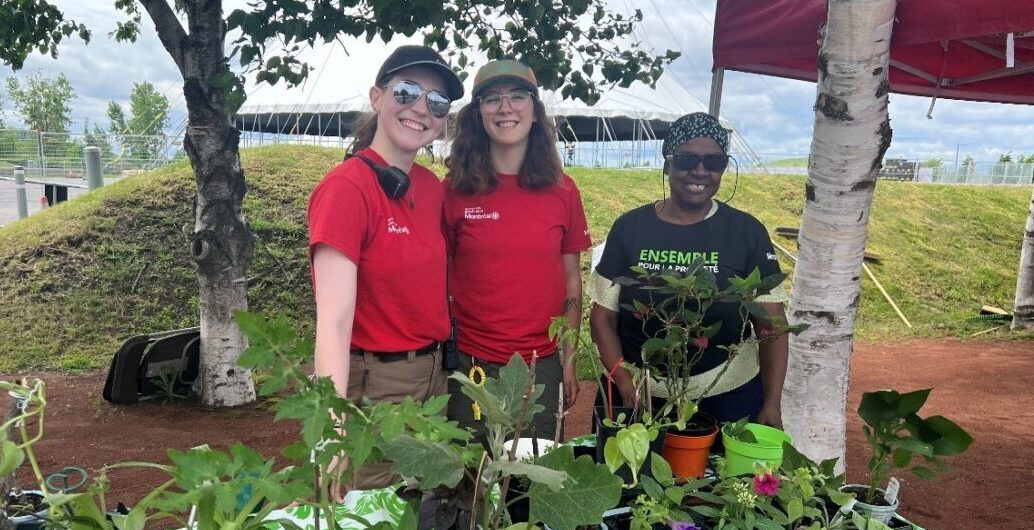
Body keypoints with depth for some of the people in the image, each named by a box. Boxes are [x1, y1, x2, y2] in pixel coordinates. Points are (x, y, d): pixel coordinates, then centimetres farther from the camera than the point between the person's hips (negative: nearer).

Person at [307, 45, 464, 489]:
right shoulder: (346, 187, -18)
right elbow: (334, 321, -25)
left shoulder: (430, 186, 4)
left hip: (434, 375, 7)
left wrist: (439, 365, 3)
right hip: (371, 385, -7)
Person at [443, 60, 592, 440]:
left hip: (541, 366, 2)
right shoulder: (454, 191, -3)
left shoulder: (562, 192, 1)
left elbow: (571, 282, 7)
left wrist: (569, 362, 6)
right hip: (470, 365, -1)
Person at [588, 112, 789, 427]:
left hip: (727, 396, 0)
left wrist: (772, 404, -8)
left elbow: (772, 327, -1)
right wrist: (623, 378, -12)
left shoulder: (747, 232, -1)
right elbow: (603, 317, 1)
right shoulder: (629, 228, -1)